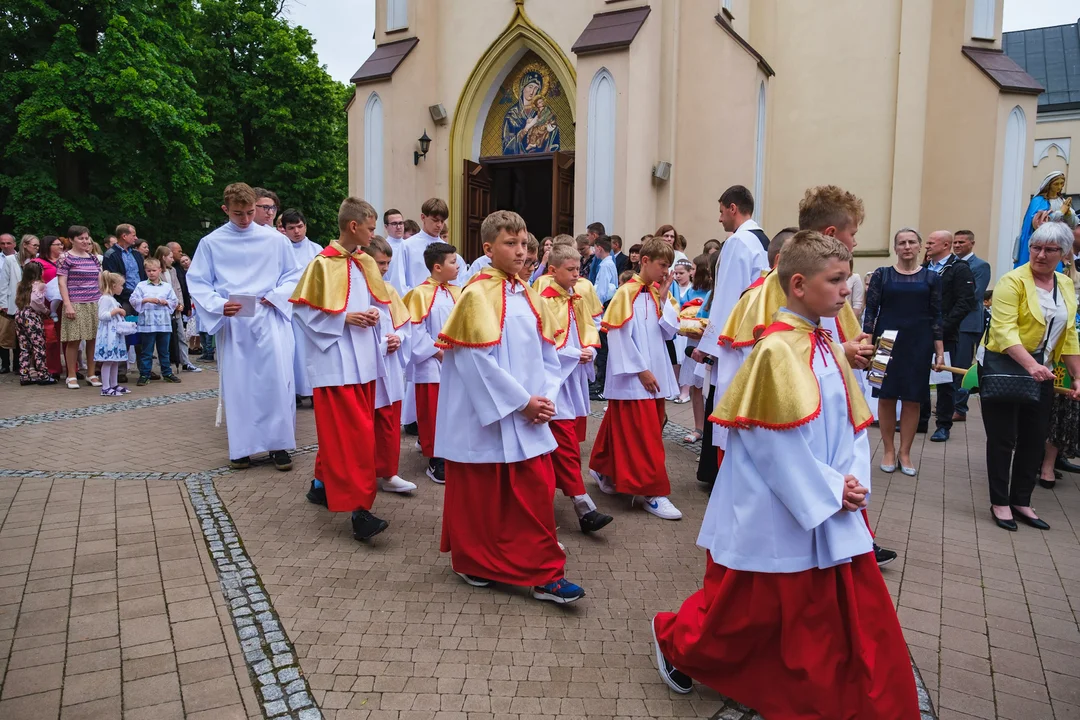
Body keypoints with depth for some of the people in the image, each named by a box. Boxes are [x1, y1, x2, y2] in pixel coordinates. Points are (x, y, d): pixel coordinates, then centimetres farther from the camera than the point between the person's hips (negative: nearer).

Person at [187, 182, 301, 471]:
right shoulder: (211, 243, 3)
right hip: (232, 323, 0)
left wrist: (276, 295, -7)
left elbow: (293, 274, 11)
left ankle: (278, 443, 7)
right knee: (237, 384, 5)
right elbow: (197, 283, 5)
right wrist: (218, 304, -13)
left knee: (276, 380, -5)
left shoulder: (275, 239, 3)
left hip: (270, 319, 0)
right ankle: (242, 446, 15)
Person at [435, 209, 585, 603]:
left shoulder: (528, 296, 9)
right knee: (479, 494, 9)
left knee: (538, 493, 5)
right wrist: (522, 401, -15)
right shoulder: (478, 294, -12)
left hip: (529, 418, 6)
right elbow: (478, 359, -18)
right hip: (485, 416, -6)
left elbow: (547, 353, 11)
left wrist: (544, 398, -4)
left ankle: (545, 574, 15)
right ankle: (471, 563, 29)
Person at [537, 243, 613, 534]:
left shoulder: (582, 294, 8)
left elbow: (592, 325, 15)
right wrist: (576, 354, -14)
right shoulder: (544, 300, -13)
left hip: (577, 375, 7)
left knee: (569, 440, 14)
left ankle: (552, 485, 32)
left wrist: (591, 349, -4)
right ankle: (584, 508, -9)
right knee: (567, 443, -8)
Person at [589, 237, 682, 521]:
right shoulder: (627, 292, -11)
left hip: (656, 374, 8)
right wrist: (640, 370, -16)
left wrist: (663, 299, -2)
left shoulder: (657, 294, 11)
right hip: (633, 377, -8)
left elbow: (669, 332, 5)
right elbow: (621, 336, -15)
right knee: (643, 437, -5)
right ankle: (653, 493, 0)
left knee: (635, 429, 17)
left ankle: (602, 470, 34)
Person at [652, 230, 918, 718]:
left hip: (831, 512, 8)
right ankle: (675, 640, 35)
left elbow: (853, 425, 10)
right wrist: (828, 492, -15)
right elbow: (776, 440, -20)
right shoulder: (776, 350, -19)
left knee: (856, 611, 12)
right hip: (778, 514, -7)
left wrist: (852, 482, -5)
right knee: (749, 608, 10)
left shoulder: (829, 348, 7)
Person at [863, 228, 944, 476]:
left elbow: (937, 315, 5)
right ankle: (889, 450, 17)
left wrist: (939, 350, 0)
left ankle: (905, 453, 16)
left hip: (918, 344, 1)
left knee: (912, 399, 4)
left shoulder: (931, 277, 5)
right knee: (886, 397, 3)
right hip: (886, 342, -1)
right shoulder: (881, 275, 2)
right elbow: (870, 310, 1)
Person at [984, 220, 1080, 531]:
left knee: (1034, 439, 9)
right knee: (1003, 438, 0)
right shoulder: (1013, 281, -12)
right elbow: (1004, 330, -22)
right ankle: (1000, 502, 12)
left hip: (1041, 372, 6)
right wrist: (1030, 364, -33)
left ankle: (1021, 502, 20)